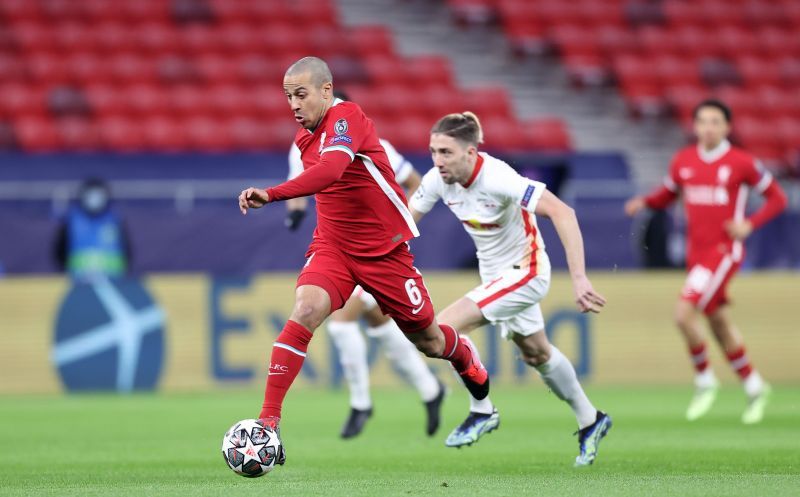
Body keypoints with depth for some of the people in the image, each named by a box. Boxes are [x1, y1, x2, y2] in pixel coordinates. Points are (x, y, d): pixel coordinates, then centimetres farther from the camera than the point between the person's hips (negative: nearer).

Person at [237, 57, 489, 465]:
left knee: (428, 342, 12)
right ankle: (268, 422, -29)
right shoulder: (306, 137, 3)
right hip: (332, 246, 5)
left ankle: (465, 358, 51)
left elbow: (330, 171, -41)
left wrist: (272, 194, -50)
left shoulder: (346, 118, -21)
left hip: (384, 248, -5)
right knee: (305, 311, -25)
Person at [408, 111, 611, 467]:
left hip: (525, 271, -8)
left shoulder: (498, 179, -32)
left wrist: (578, 278, -43)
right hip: (494, 273, 8)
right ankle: (590, 421, 42)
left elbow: (562, 213, -37)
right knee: (536, 354, 23)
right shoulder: (437, 180, -13)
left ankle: (482, 411, -2)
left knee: (445, 327, -21)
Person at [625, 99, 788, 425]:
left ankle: (704, 381, 0)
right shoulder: (683, 161, 6)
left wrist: (749, 225, -12)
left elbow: (777, 198, 1)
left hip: (724, 251, -5)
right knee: (719, 324, 12)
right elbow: (667, 195, 19)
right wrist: (645, 202, -3)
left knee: (684, 313, -20)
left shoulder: (741, 163, -6)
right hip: (696, 252, 5)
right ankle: (754, 387, 29)